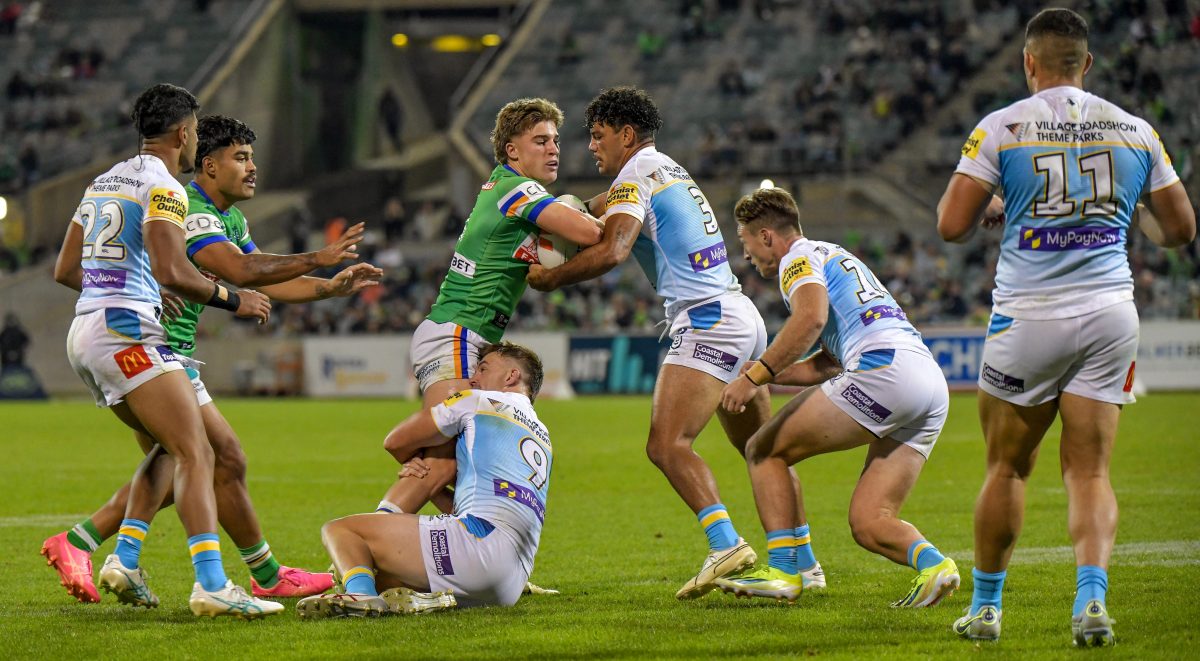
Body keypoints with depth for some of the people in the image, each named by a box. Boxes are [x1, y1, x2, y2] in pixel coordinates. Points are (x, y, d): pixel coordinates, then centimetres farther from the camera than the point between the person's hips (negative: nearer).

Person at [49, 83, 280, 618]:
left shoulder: (103, 182, 20)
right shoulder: (162, 188, -7)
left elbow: (64, 269, 23)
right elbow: (172, 271, -20)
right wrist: (233, 301, -8)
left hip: (84, 333, 9)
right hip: (126, 332, -9)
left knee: (168, 448, 21)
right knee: (195, 455, -14)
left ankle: (123, 560, 9)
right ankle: (212, 585, -27)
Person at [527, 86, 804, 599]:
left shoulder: (636, 176, -6)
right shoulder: (668, 170, 23)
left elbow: (611, 250, -22)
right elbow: (601, 207, 36)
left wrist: (550, 278, -10)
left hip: (708, 321, -10)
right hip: (742, 316, 10)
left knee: (666, 444, -19)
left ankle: (725, 544, -34)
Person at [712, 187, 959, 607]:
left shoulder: (799, 257, 6)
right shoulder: (838, 257, 35)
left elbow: (810, 318, -16)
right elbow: (823, 366, 38)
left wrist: (755, 376, -14)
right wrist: (766, 374, 40)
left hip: (882, 370, -9)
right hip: (933, 384, 9)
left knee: (764, 450, 5)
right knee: (868, 524, 6)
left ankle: (783, 572, -2)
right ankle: (932, 564, -22)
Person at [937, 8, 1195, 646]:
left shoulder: (1000, 129, -4)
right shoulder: (1135, 131, 5)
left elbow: (951, 225, -6)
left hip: (1029, 316, -2)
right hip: (1110, 314, 2)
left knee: (1008, 467, 13)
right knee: (1089, 471, 4)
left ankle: (985, 605, 21)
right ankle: (1092, 598, -16)